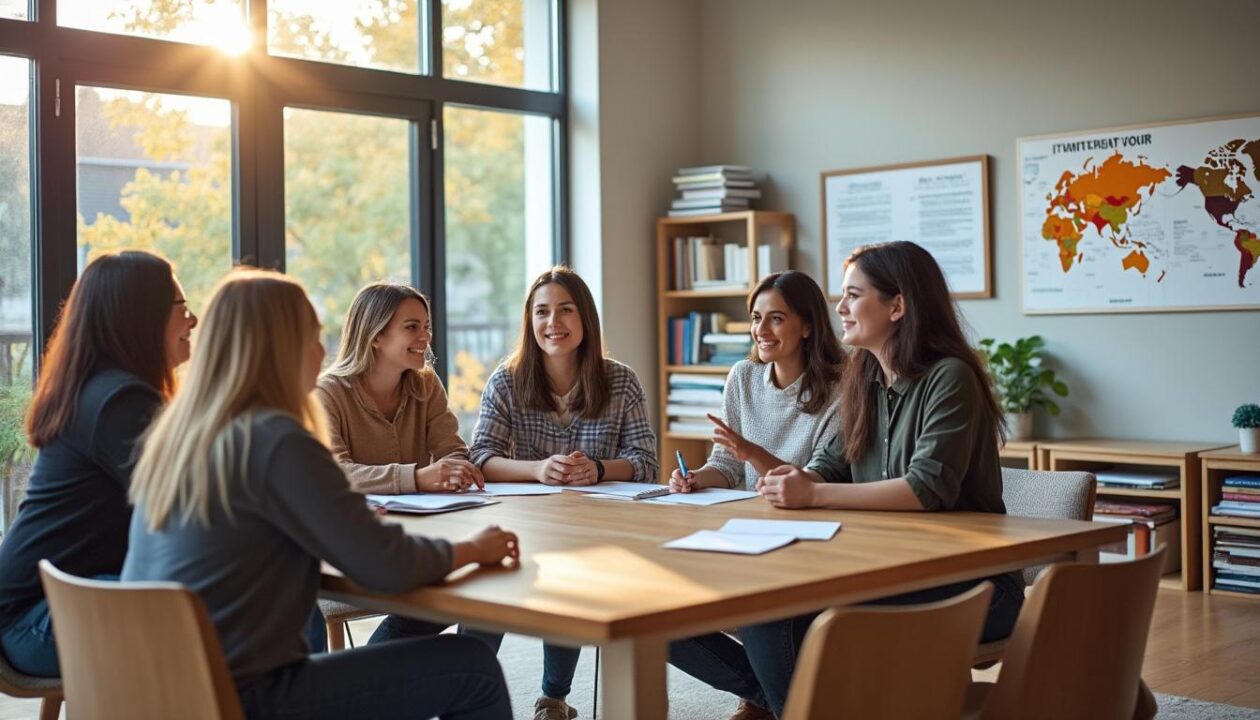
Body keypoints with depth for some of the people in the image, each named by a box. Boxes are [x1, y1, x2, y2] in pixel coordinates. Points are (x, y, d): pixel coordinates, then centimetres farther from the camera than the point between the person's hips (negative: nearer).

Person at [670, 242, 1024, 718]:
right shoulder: (864, 380, 11)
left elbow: (927, 489, -23)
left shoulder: (949, 378, -13)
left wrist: (814, 495, -22)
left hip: (967, 583, -7)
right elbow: (833, 465, 12)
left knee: (782, 612, -25)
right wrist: (797, 481, -12)